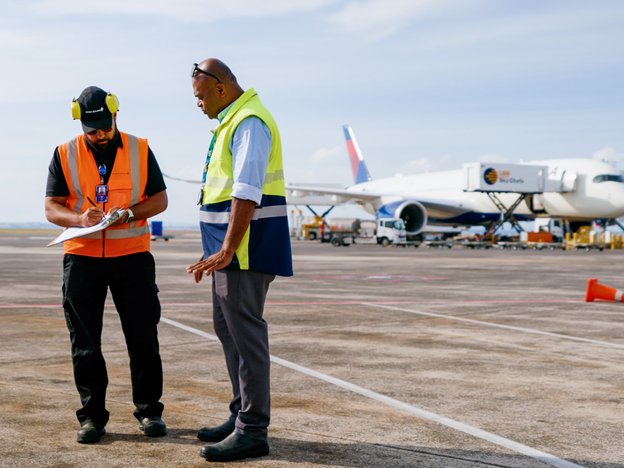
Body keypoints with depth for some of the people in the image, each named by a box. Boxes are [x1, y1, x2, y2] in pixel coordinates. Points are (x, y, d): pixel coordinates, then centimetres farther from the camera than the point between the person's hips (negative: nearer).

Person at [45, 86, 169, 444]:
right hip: (81, 256, 1)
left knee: (143, 337, 3)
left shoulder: (140, 150, 3)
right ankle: (92, 415, 12)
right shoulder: (65, 155, 3)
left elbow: (160, 199, 5)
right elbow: (52, 207, 1)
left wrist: (128, 214, -14)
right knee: (85, 341, 3)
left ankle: (149, 408, 15)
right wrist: (79, 218, -20)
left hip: (132, 255, 0)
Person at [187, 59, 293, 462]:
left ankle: (253, 431, -2)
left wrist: (227, 251, -27)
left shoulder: (250, 122, -14)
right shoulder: (232, 120, 18)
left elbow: (246, 194, -24)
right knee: (227, 325, 16)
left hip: (245, 247, -11)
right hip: (230, 245, 11)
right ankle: (242, 415, 26)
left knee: (245, 331, -7)